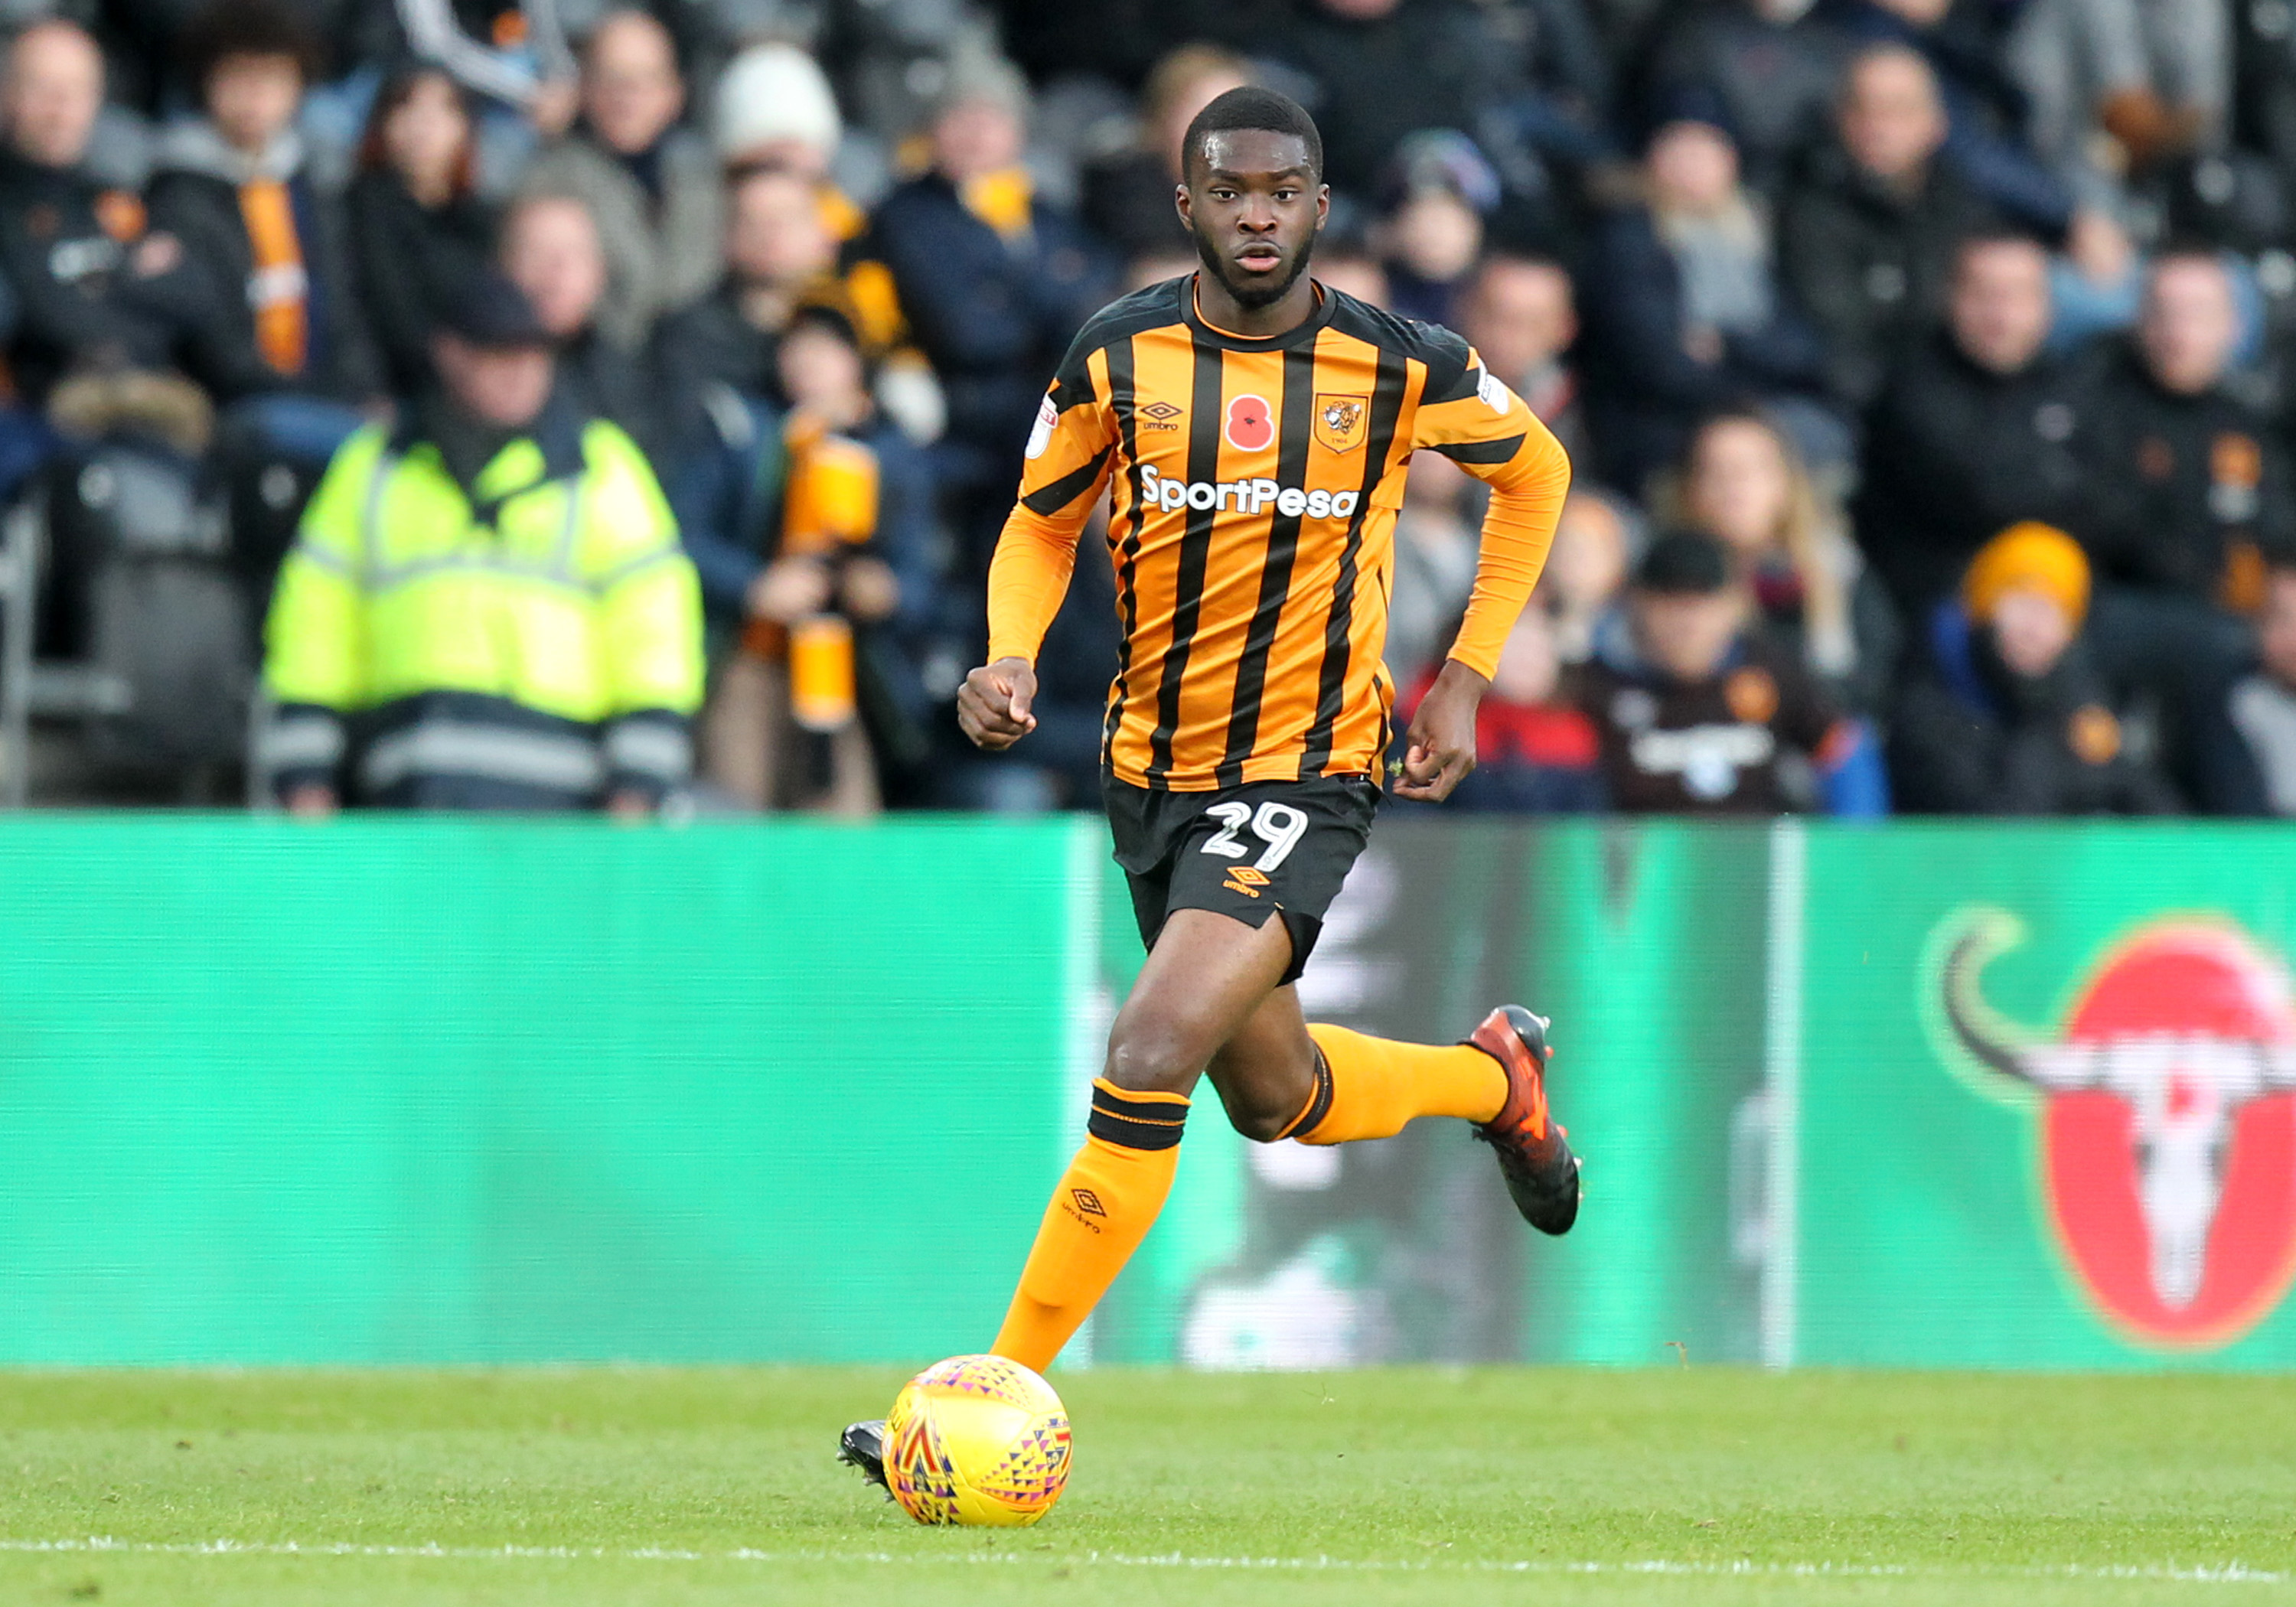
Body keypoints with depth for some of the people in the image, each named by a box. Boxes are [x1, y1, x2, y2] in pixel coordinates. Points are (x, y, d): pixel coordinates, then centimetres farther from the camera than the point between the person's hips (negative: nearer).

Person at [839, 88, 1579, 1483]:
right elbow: (1043, 523, 11)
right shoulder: (1117, 358, -5)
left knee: (1152, 1051, -23)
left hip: (1307, 772, -4)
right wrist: (1014, 657, -9)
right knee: (1277, 1098, 19)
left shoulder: (1402, 368, -9)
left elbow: (1534, 472, 11)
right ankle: (1495, 1076, 52)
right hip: (1152, 769, 4)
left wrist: (1467, 675, 4)